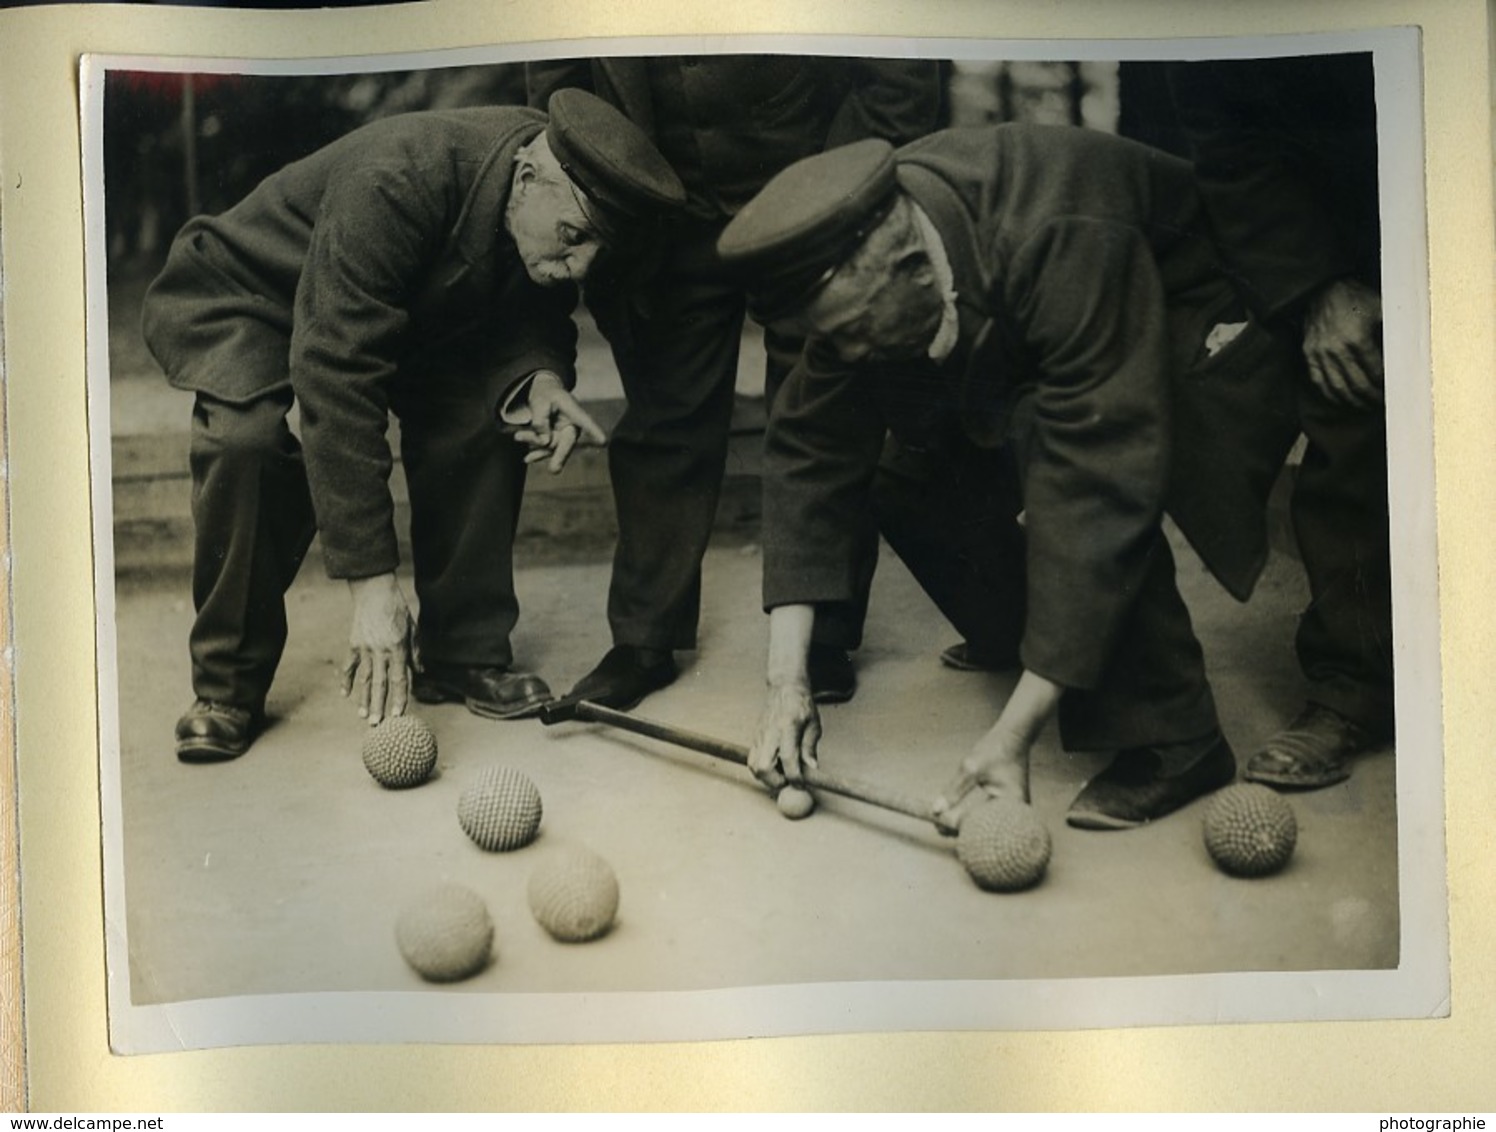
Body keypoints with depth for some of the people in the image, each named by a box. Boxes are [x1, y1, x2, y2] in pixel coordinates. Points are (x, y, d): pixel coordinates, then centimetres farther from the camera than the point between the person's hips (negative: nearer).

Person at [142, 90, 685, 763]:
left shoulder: (562, 209, -19)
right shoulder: (394, 183, -41)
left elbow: (535, 312, -2)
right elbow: (336, 382, -43)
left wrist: (540, 375, -30)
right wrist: (371, 582, -44)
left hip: (402, 316, 6)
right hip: (243, 299, -6)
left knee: (487, 407, -20)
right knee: (245, 438, -34)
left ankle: (463, 652, -6)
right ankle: (227, 688, -15)